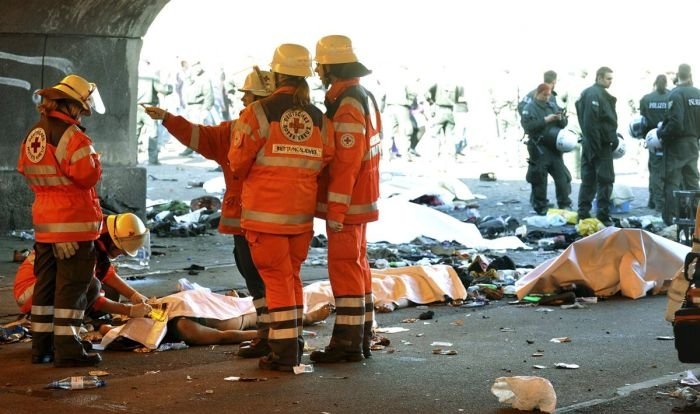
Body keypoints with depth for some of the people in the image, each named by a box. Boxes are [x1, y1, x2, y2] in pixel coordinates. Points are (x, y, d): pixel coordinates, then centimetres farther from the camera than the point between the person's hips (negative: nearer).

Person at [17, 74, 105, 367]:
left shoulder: (32, 135, 9)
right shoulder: (72, 136, -16)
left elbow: (26, 171, 16)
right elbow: (88, 175, -19)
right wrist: (94, 159, -1)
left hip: (43, 221, 8)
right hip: (73, 222, -8)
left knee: (46, 282, 14)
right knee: (72, 285, -4)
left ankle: (41, 346, 18)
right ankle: (67, 348, -4)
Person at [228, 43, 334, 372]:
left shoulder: (259, 112, -10)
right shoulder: (320, 119, 3)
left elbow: (238, 163, -7)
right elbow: (325, 164, 1)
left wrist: (249, 179, 15)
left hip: (266, 212, -4)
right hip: (302, 212, 4)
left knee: (277, 279, 0)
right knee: (292, 276, 17)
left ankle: (285, 353, 0)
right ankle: (292, 345, 23)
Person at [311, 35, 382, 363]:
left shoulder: (347, 106, -19)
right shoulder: (363, 96, 13)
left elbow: (345, 164, -23)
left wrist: (336, 211, -22)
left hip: (347, 202, -10)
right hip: (360, 200, 10)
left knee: (344, 268, -5)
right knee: (357, 266, 14)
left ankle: (347, 343, -1)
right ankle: (361, 338, 21)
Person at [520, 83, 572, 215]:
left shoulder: (553, 106, 13)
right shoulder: (529, 108, -2)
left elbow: (565, 123, 15)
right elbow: (528, 126, -17)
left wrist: (561, 118, -8)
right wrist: (545, 120, -20)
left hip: (554, 147, 5)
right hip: (539, 149, -5)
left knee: (562, 177, 3)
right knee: (539, 179, 0)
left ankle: (565, 205, 10)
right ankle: (540, 207, 9)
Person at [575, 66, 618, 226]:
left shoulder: (585, 93, 14)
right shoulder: (598, 95, -16)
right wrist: (613, 139, -15)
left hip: (588, 142, 9)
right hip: (601, 145, -9)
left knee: (588, 178, 12)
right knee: (605, 179, -3)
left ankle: (583, 213, 14)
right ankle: (603, 215, -3)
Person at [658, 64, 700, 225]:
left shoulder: (676, 94, -16)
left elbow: (675, 123, -23)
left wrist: (661, 133, -10)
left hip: (677, 144, -6)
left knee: (672, 181, -1)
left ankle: (670, 216, -3)